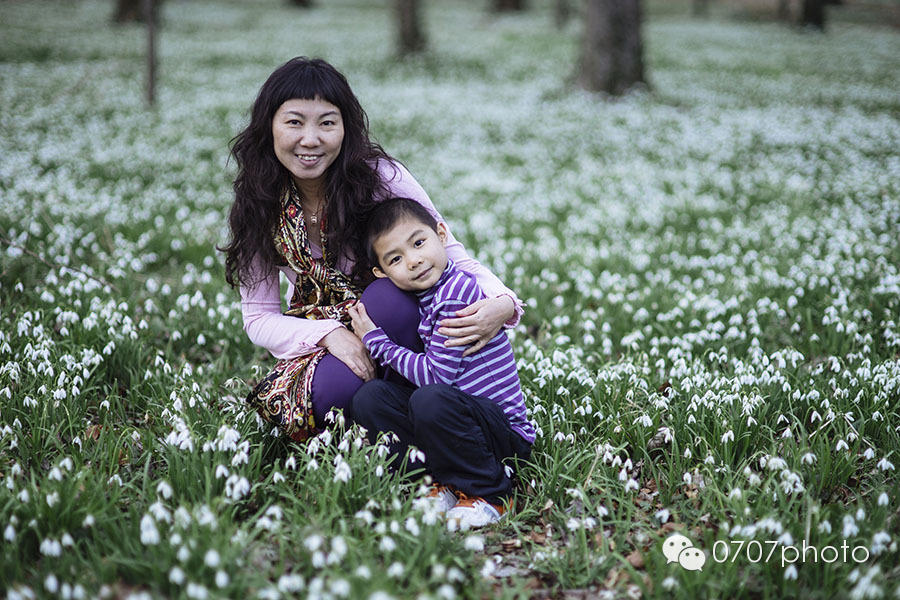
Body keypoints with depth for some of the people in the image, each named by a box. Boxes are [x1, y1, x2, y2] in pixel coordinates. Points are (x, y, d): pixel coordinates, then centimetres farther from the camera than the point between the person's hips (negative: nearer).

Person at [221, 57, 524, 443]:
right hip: (321, 341, 1)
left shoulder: (381, 176, -14)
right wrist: (329, 334, -25)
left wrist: (501, 303, -33)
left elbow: (449, 256, -11)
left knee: (386, 296, -35)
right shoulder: (258, 206, -6)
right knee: (331, 390, -34)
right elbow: (258, 318, -5)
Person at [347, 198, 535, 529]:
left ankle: (489, 495, -13)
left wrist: (378, 343, -10)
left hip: (507, 431, -8)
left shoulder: (455, 293, -19)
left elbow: (435, 375, -20)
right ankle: (443, 485, -3)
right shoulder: (421, 297, 8)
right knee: (370, 396, -5)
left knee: (431, 400, -36)